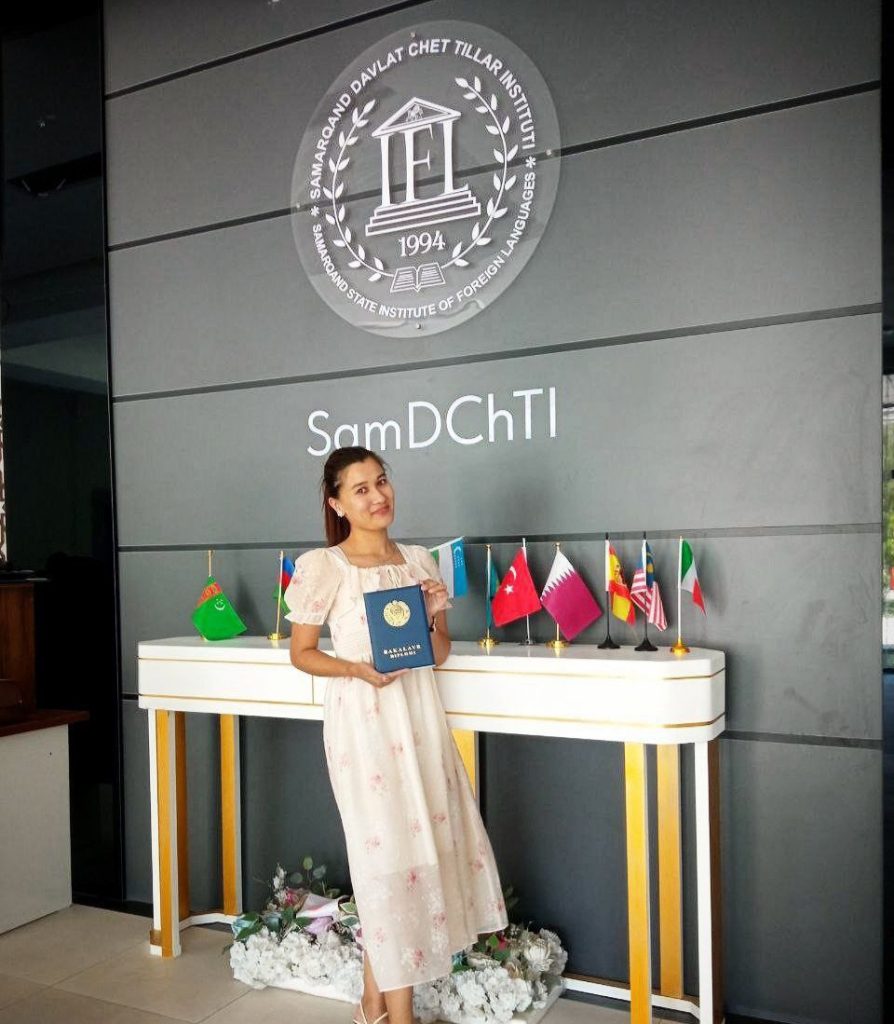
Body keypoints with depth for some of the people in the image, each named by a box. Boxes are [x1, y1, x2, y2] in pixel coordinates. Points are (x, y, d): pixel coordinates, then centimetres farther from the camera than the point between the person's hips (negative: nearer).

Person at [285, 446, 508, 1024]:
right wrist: (359, 670, -17)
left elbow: (440, 653, 12)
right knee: (387, 852, -2)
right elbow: (301, 653, -2)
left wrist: (436, 617, -8)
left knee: (430, 841, 10)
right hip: (363, 721, -5)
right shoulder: (323, 566, -6)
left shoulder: (419, 560, 8)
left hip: (420, 716, 6)